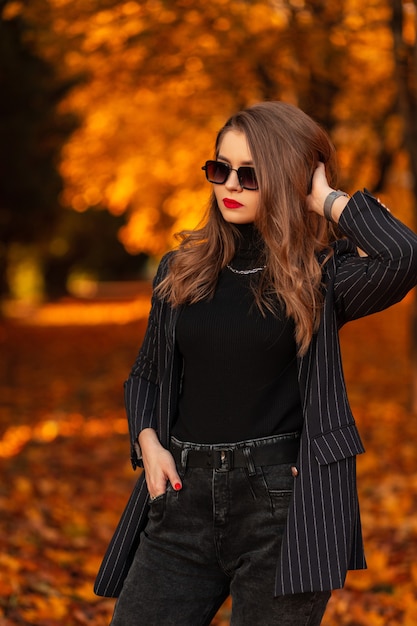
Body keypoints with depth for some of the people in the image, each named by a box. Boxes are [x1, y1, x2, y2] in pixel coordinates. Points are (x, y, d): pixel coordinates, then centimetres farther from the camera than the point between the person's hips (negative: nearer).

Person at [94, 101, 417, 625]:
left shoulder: (321, 275, -1)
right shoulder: (181, 270, 11)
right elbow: (147, 372, 21)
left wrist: (326, 199, -9)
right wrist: (148, 441, 3)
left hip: (283, 502, -3)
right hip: (184, 496, 4)